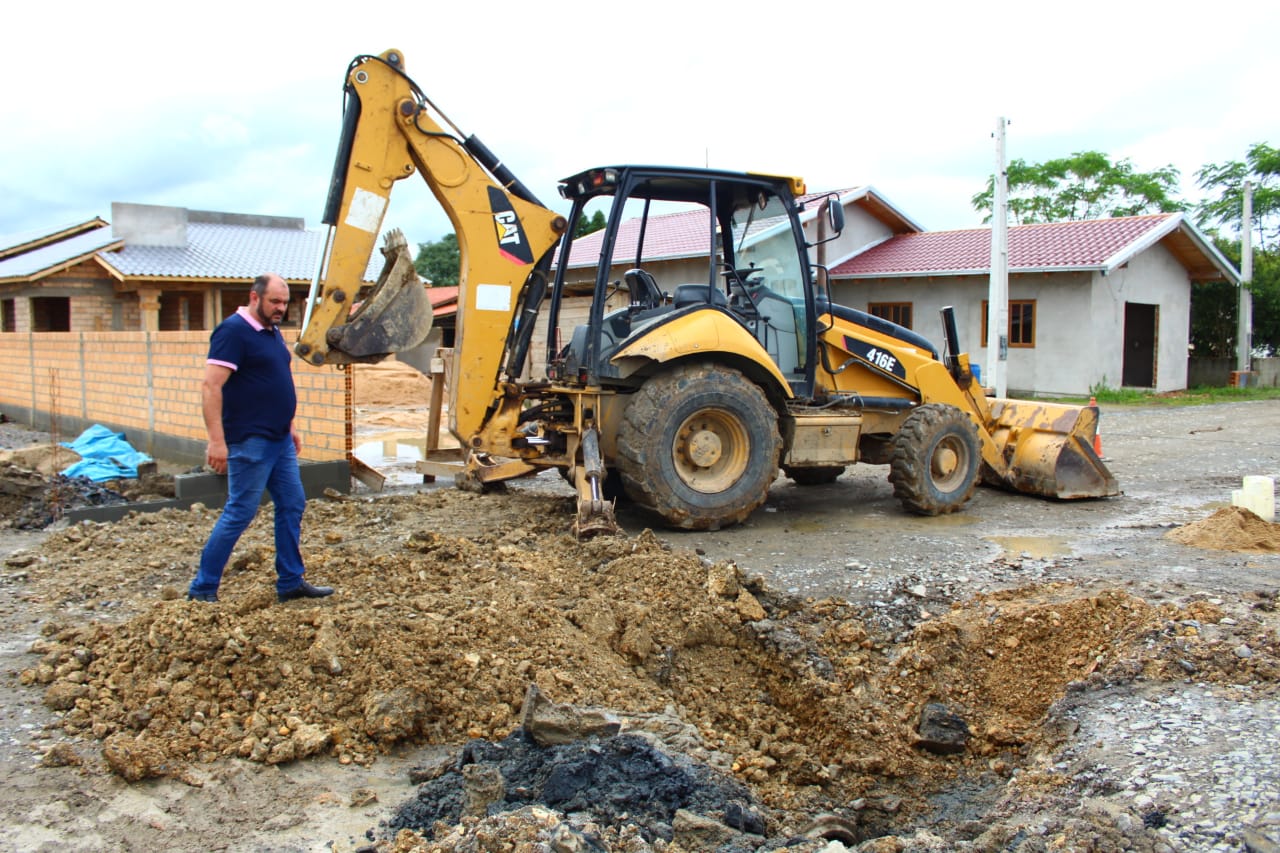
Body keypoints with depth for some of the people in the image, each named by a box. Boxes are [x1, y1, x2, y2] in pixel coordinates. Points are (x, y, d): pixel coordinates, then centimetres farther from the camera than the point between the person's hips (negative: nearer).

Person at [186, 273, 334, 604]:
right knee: (239, 512, -4)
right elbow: (211, 387, -21)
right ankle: (202, 589, 6)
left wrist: (290, 427, 22)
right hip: (249, 441, -9)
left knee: (292, 506, 10)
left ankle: (290, 582, 19)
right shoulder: (233, 331, -14)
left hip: (279, 440, 9)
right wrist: (217, 440, -25)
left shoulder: (272, 332, 14)